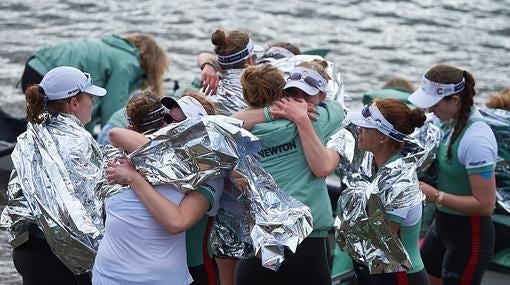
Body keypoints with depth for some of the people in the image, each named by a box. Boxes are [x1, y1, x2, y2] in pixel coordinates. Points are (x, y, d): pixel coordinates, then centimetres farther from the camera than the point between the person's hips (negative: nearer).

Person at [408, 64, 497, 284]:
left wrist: (436, 196, -23)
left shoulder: (476, 140, -29)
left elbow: (485, 205, -27)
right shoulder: (450, 120, -5)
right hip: (443, 224, 9)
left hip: (469, 235, -9)